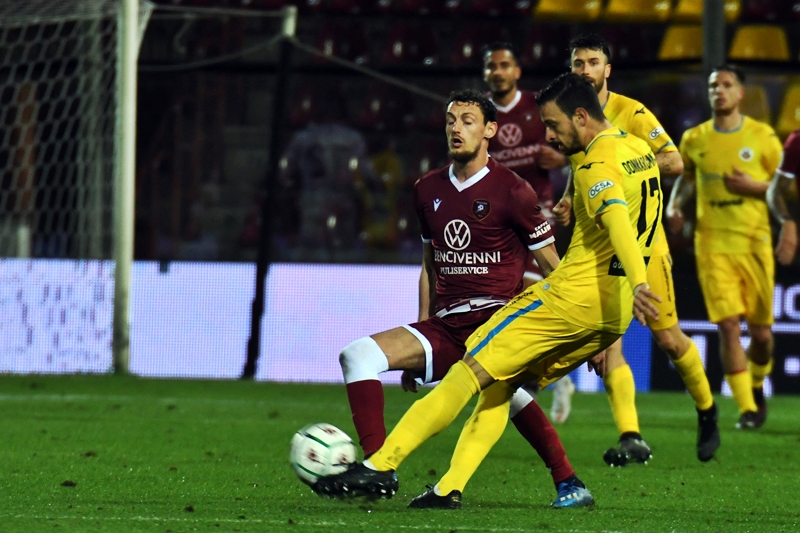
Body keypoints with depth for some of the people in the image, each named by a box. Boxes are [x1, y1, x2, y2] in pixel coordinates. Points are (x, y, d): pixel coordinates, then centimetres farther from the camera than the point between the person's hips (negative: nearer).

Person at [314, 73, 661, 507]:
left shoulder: (598, 165, -12)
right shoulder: (639, 150, 17)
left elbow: (618, 220, -29)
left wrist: (638, 283, -44)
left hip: (573, 294, -9)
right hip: (615, 313, 9)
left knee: (472, 371, -8)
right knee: (500, 384, 14)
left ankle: (381, 466, -12)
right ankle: (450, 487, 1)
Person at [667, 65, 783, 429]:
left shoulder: (762, 137, 0)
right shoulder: (694, 139, 6)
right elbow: (686, 176, 24)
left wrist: (753, 186, -13)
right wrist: (674, 207, 5)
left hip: (754, 243, 0)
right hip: (712, 245, 1)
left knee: (761, 332, 4)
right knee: (728, 327, -11)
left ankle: (757, 386, 35)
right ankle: (747, 409, -7)